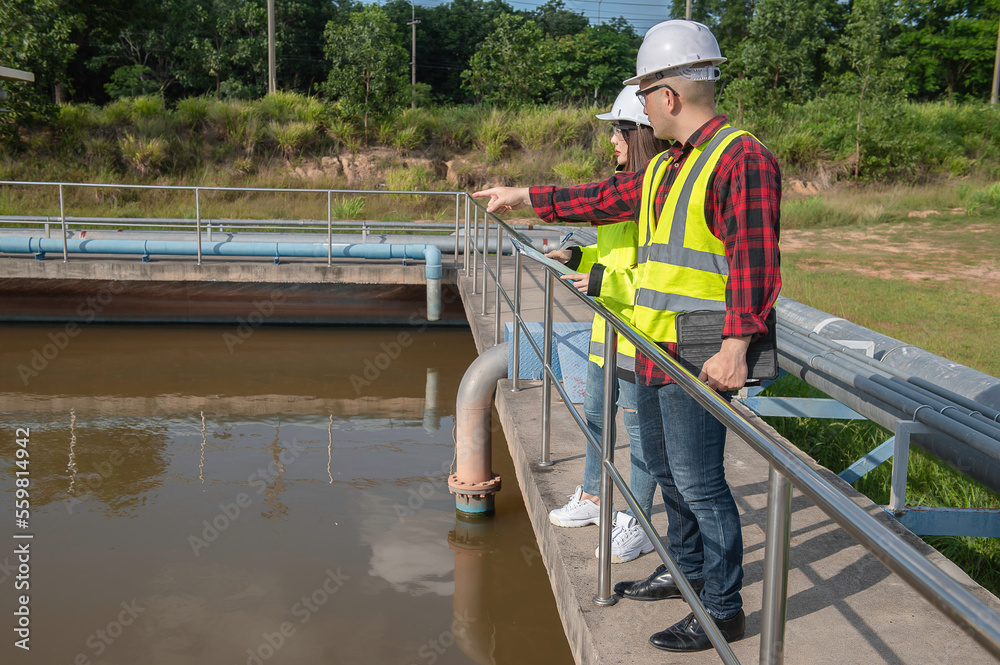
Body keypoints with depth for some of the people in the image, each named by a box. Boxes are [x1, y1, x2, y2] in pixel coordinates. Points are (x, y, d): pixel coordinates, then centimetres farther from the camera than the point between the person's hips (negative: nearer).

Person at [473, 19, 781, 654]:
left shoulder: (742, 159, -15)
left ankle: (725, 609, 11)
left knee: (699, 481, -3)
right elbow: (602, 199, 26)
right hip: (652, 350, 10)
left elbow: (754, 259, -22)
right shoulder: (664, 168, 15)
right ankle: (687, 570, 38)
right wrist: (523, 195, 31)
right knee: (665, 469, 20)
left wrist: (736, 345, -30)